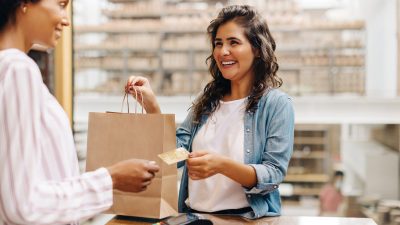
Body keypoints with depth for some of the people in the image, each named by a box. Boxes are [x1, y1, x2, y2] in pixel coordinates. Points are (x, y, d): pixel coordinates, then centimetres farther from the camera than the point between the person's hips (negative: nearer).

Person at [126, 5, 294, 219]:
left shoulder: (276, 104, -4)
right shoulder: (207, 100, 11)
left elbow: (274, 175, -10)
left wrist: (222, 165, -25)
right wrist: (151, 106, -7)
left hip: (245, 218, -3)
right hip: (193, 215, 3)